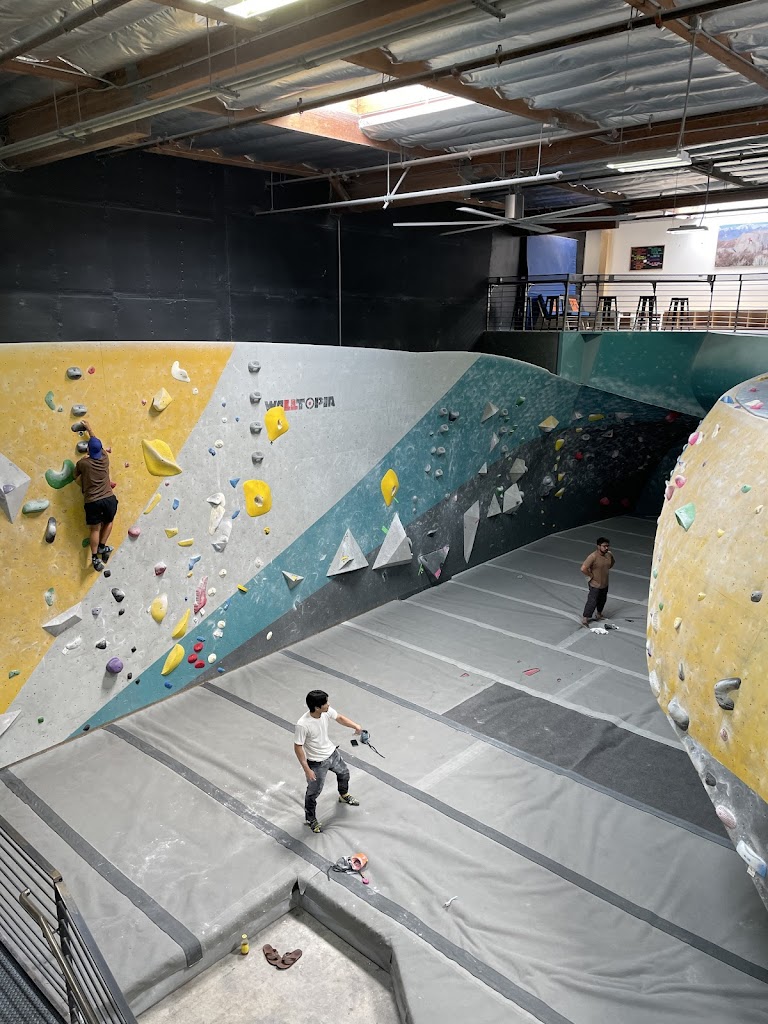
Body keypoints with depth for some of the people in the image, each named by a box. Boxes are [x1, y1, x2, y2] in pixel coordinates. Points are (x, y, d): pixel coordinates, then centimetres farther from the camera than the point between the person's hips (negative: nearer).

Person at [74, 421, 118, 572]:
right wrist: (89, 429, 30)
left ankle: (94, 557, 9)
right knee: (108, 522, 27)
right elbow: (97, 443, 19)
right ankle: (102, 547, 24)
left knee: (95, 529, 10)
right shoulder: (105, 459, 1)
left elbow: (75, 476, 14)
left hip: (92, 502, -1)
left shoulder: (83, 463, -7)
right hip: (109, 499, 1)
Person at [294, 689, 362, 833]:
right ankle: (311, 819, 42)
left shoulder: (327, 711, -20)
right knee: (314, 792, 14)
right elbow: (298, 748, -25)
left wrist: (356, 726, -12)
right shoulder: (302, 725, -37)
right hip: (317, 763, -7)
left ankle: (344, 796, 61)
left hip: (332, 753, 7)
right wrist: (307, 769, -21)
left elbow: (339, 718, 2)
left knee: (344, 773, 29)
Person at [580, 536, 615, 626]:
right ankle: (585, 618, 8)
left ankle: (599, 614, 43)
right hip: (595, 584, -7)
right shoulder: (593, 557, -28)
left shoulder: (609, 554, -5)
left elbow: (613, 562, 19)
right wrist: (591, 576, -20)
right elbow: (583, 568, -31)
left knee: (602, 600, 22)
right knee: (592, 602, -4)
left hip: (605, 584, 7)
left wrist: (607, 569, 8)